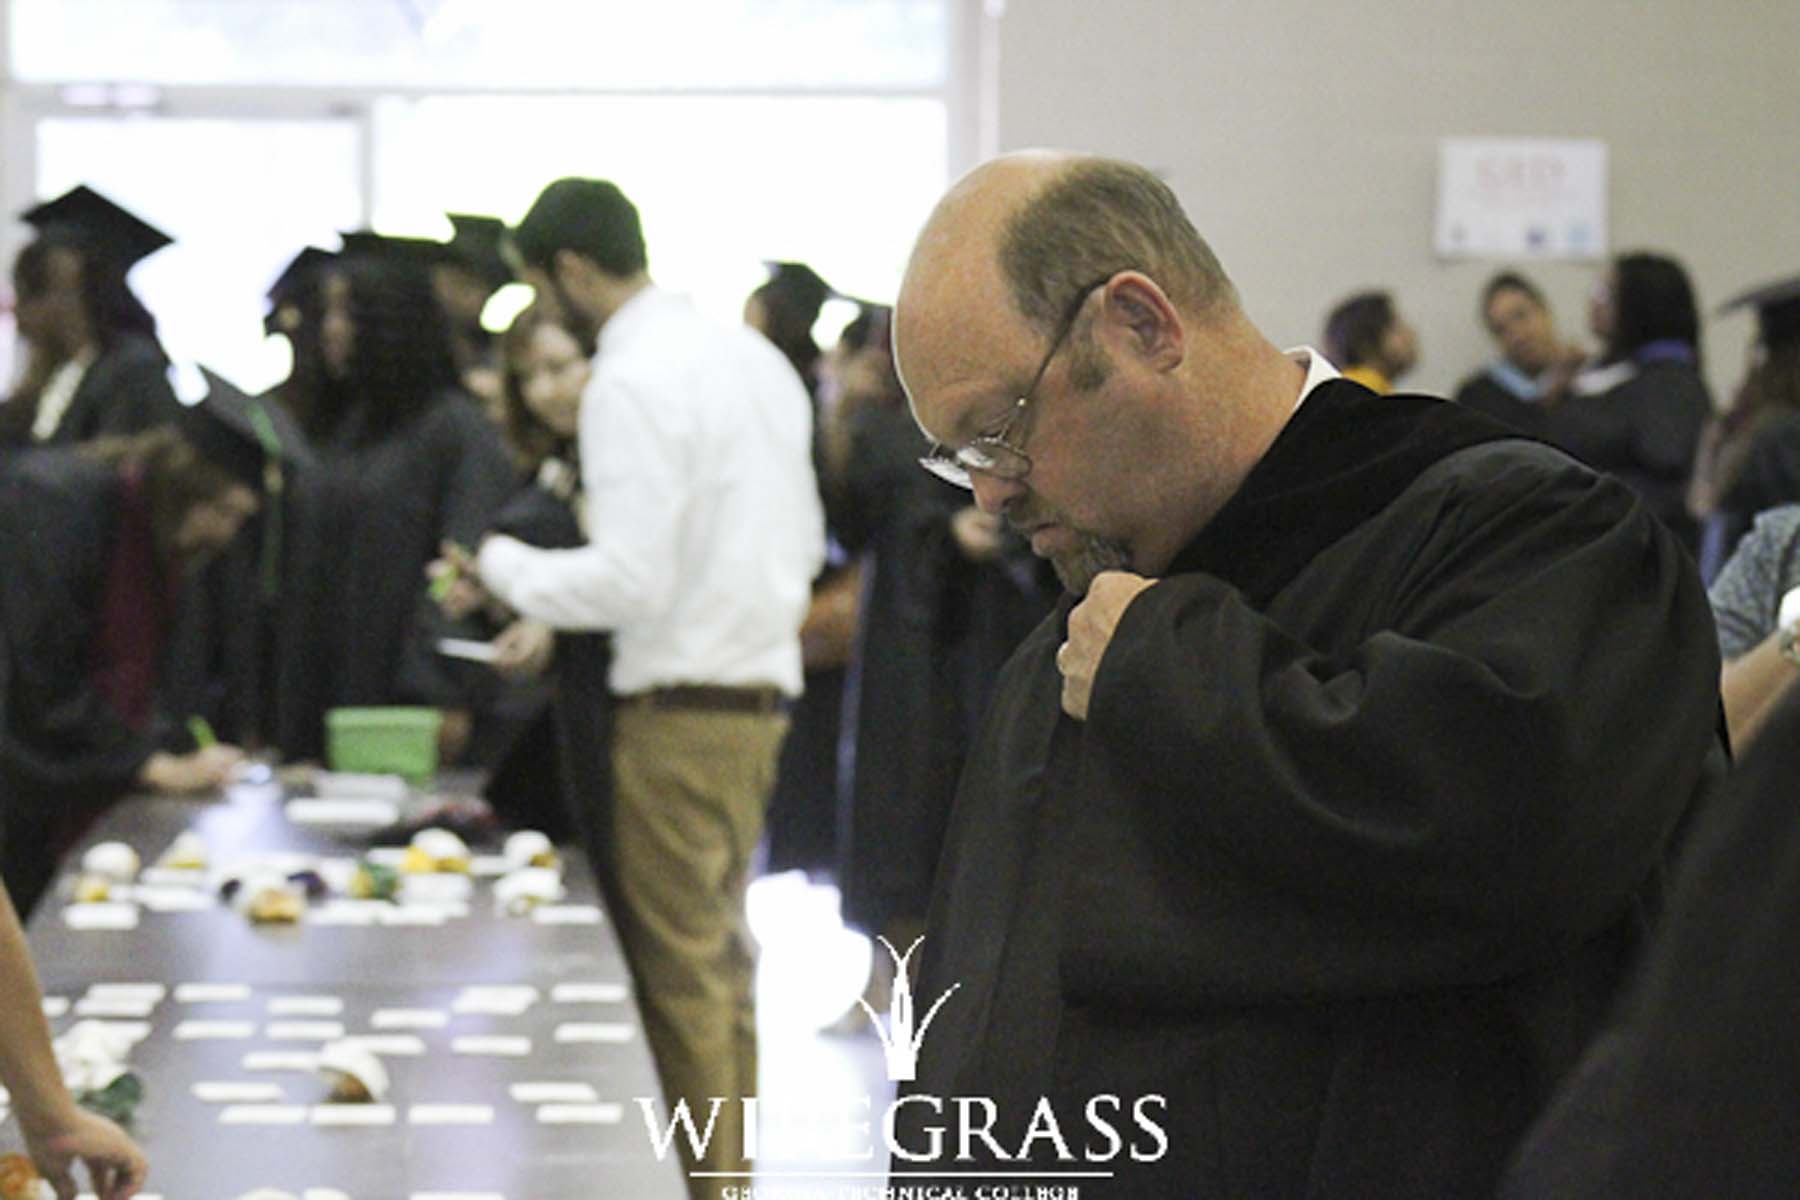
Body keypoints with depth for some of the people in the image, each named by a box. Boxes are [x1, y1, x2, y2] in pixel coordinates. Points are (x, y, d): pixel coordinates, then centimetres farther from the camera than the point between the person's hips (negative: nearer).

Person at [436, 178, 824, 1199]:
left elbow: (629, 580, -22)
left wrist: (504, 566, -6)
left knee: (682, 977, -3)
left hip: (681, 707, -9)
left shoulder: (633, 384, -16)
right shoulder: (755, 357, 12)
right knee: (723, 964, 16)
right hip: (761, 691, 9)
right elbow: (806, 544, 18)